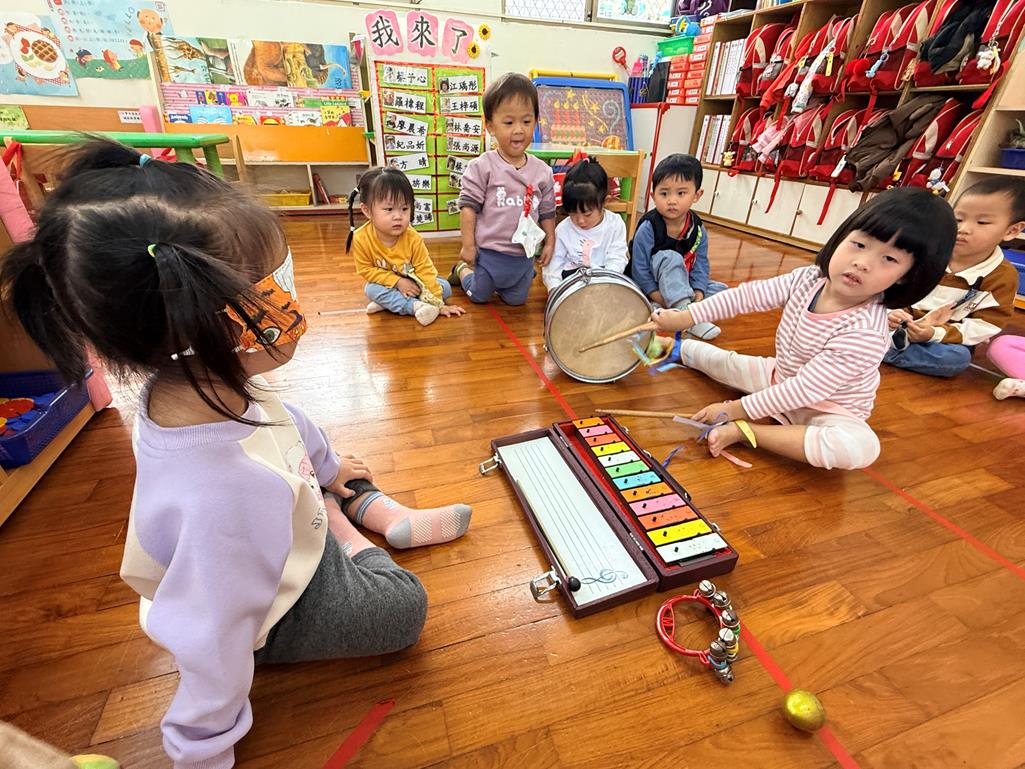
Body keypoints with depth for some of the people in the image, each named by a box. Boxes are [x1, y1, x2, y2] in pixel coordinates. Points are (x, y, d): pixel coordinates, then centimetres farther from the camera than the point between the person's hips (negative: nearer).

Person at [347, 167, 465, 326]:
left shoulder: (413, 239, -26)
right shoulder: (361, 238, -25)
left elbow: (425, 271, -24)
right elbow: (366, 270, -16)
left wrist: (437, 304, -27)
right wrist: (397, 281, -26)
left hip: (414, 284, 1)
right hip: (386, 284, -1)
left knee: (445, 287, -17)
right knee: (371, 289, -29)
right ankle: (415, 306, -31)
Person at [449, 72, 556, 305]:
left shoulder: (543, 171, -2)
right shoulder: (482, 167, -14)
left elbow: (547, 212, 7)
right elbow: (468, 205, -12)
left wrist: (550, 242, 6)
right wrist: (468, 245, -13)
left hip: (524, 255, 4)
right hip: (489, 252, -3)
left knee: (515, 300, 18)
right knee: (479, 296, 16)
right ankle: (462, 270, 45)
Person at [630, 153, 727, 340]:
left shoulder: (698, 229, -5)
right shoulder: (648, 228, -21)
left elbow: (700, 264, -2)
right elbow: (639, 269, -20)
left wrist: (698, 293, -18)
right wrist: (660, 299, -24)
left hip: (684, 283, 6)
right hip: (654, 287, -6)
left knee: (720, 290, -5)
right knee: (670, 258, -32)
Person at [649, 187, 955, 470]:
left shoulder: (865, 334, -34)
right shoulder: (809, 279, -15)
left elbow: (804, 390, -33)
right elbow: (749, 295, -9)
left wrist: (736, 410, -30)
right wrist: (686, 317, -13)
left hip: (825, 410, -6)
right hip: (780, 381, 6)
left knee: (860, 448, -37)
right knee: (725, 362, 10)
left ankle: (744, 432, -33)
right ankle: (679, 348, 38)